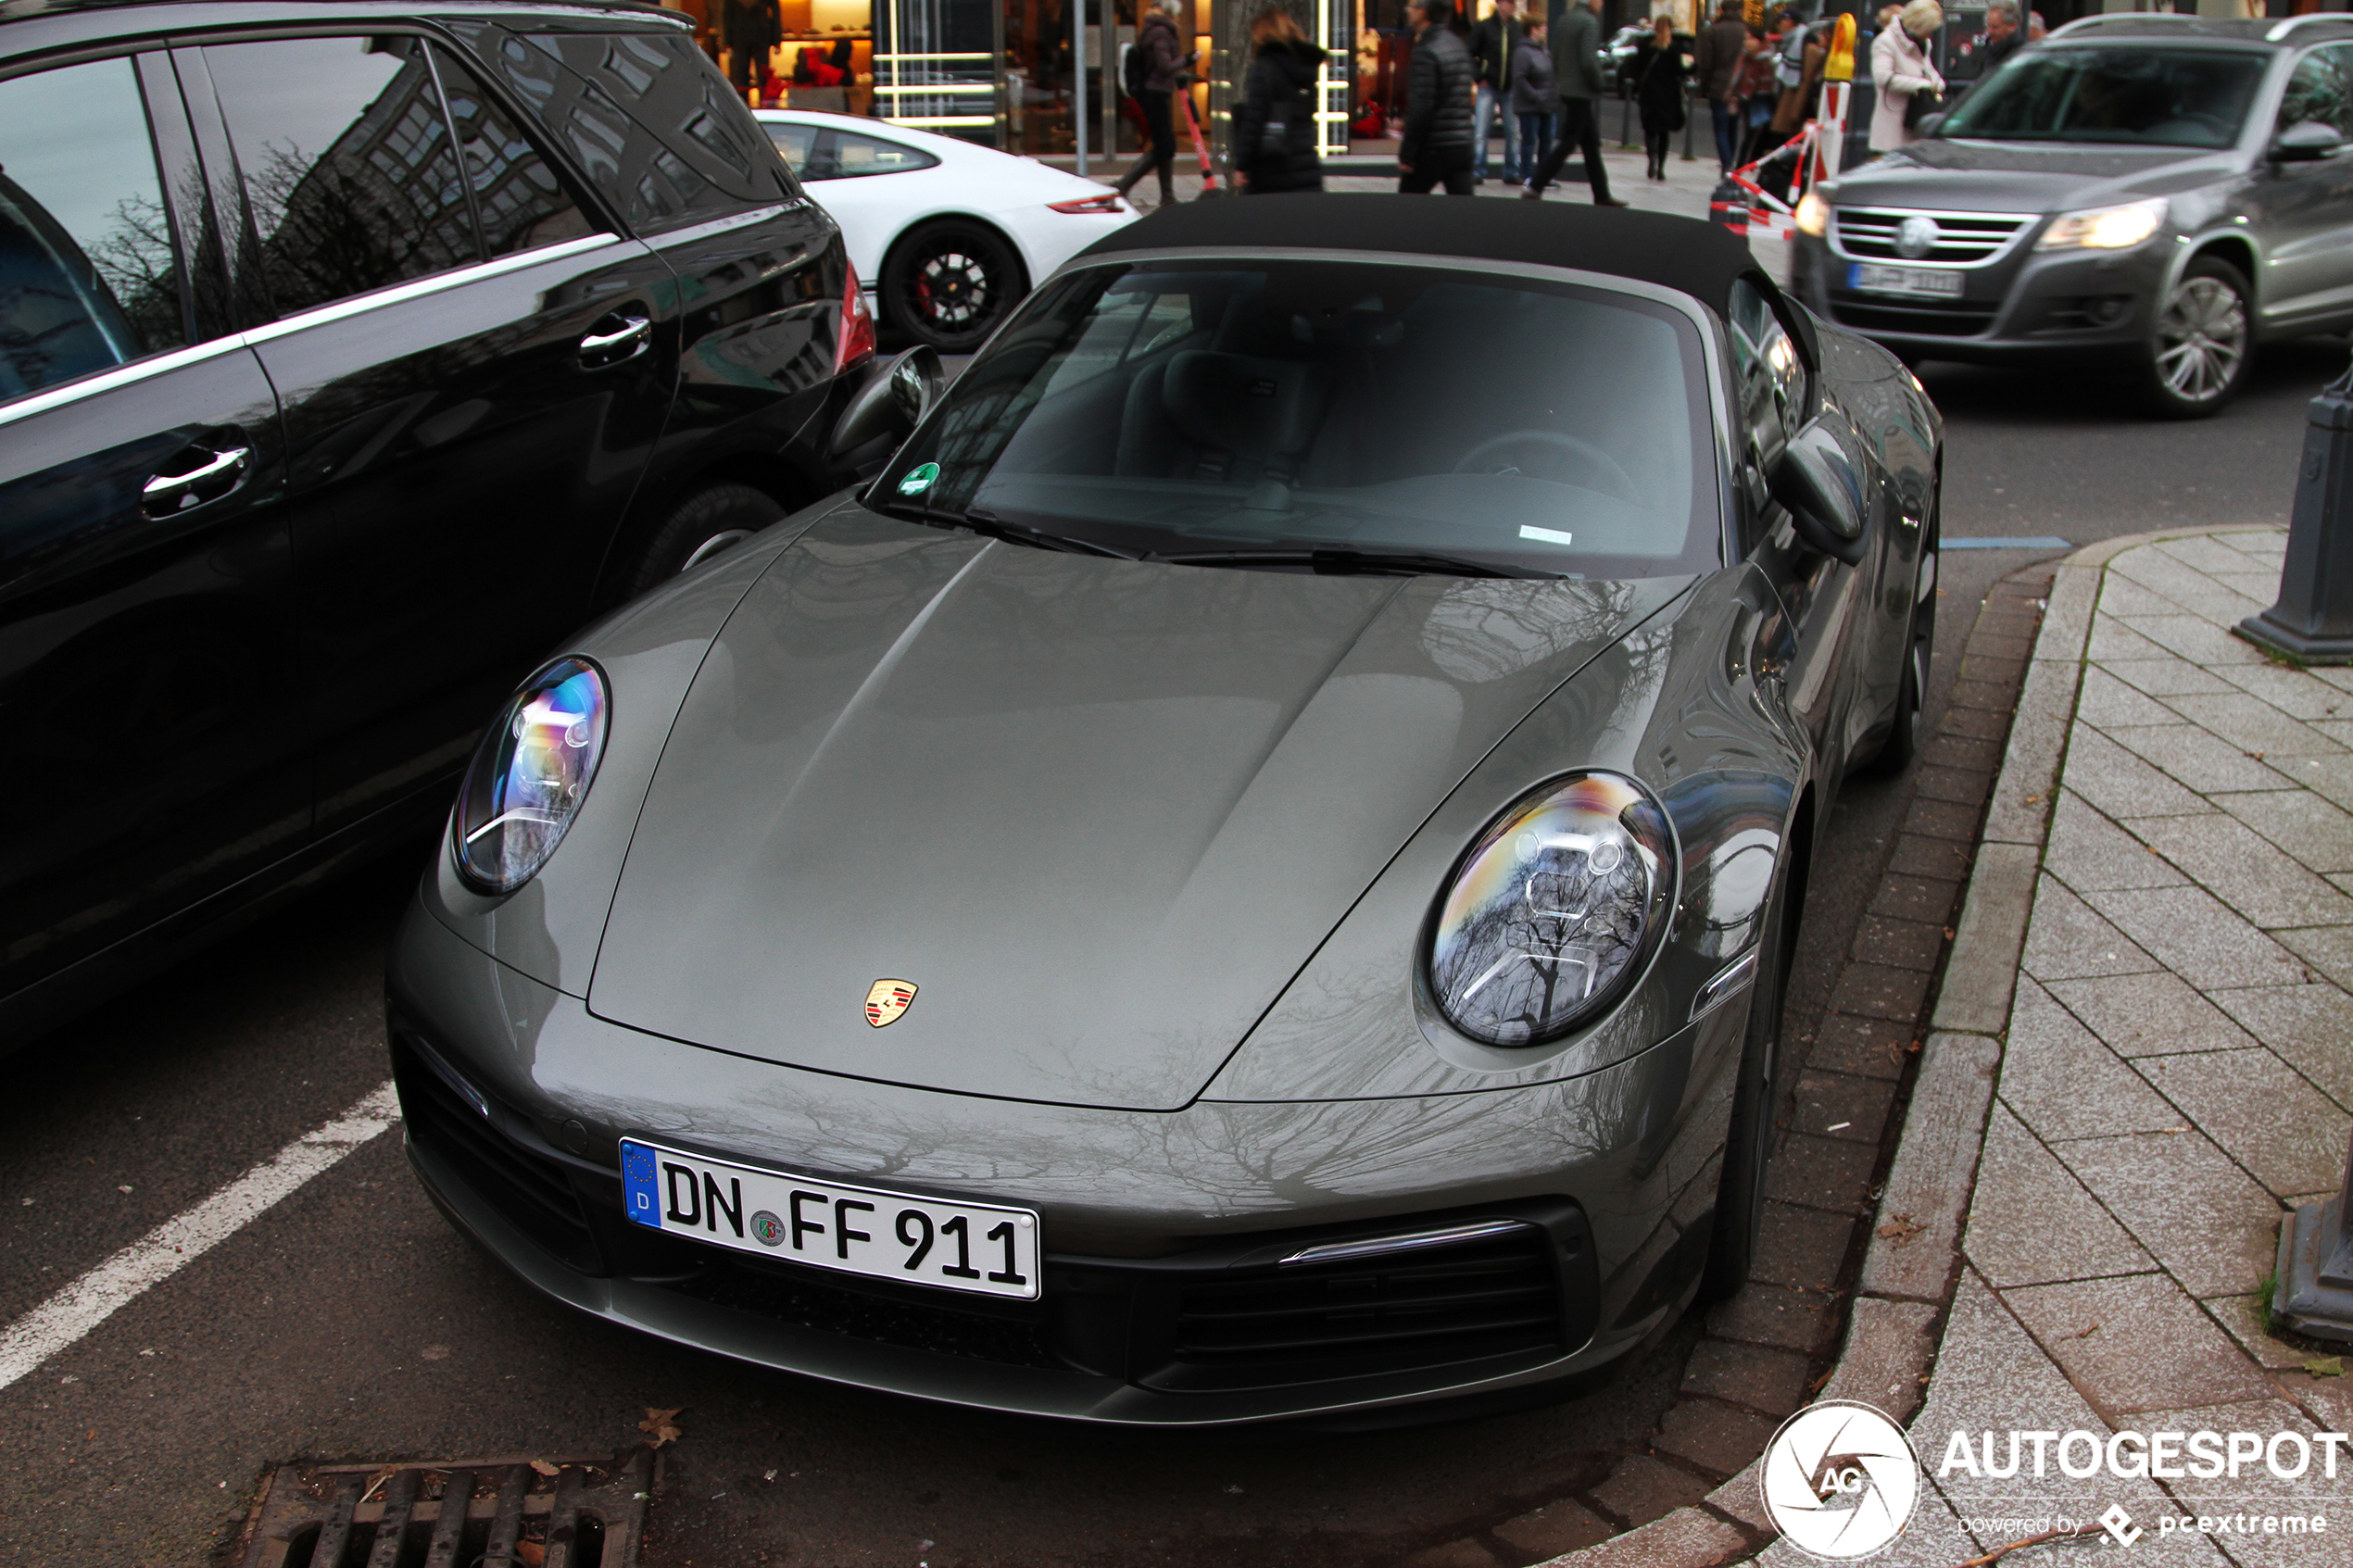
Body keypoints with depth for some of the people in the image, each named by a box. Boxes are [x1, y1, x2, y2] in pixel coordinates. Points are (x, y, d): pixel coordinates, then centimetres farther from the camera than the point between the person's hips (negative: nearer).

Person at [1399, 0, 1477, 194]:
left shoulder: (1426, 53, -14)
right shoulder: (1459, 45, 13)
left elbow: (1421, 108, -19)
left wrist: (1406, 154, -14)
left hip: (1432, 149, -7)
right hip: (1462, 144, 7)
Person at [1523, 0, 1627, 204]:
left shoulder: (1565, 19, 10)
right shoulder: (1589, 21, -15)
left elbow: (1555, 57, 13)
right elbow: (1588, 61, -22)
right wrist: (1598, 84, -8)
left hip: (1566, 90, 9)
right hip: (1583, 93, -9)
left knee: (1591, 145, 13)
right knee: (1567, 143, -5)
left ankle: (1602, 195, 17)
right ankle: (1534, 187, -7)